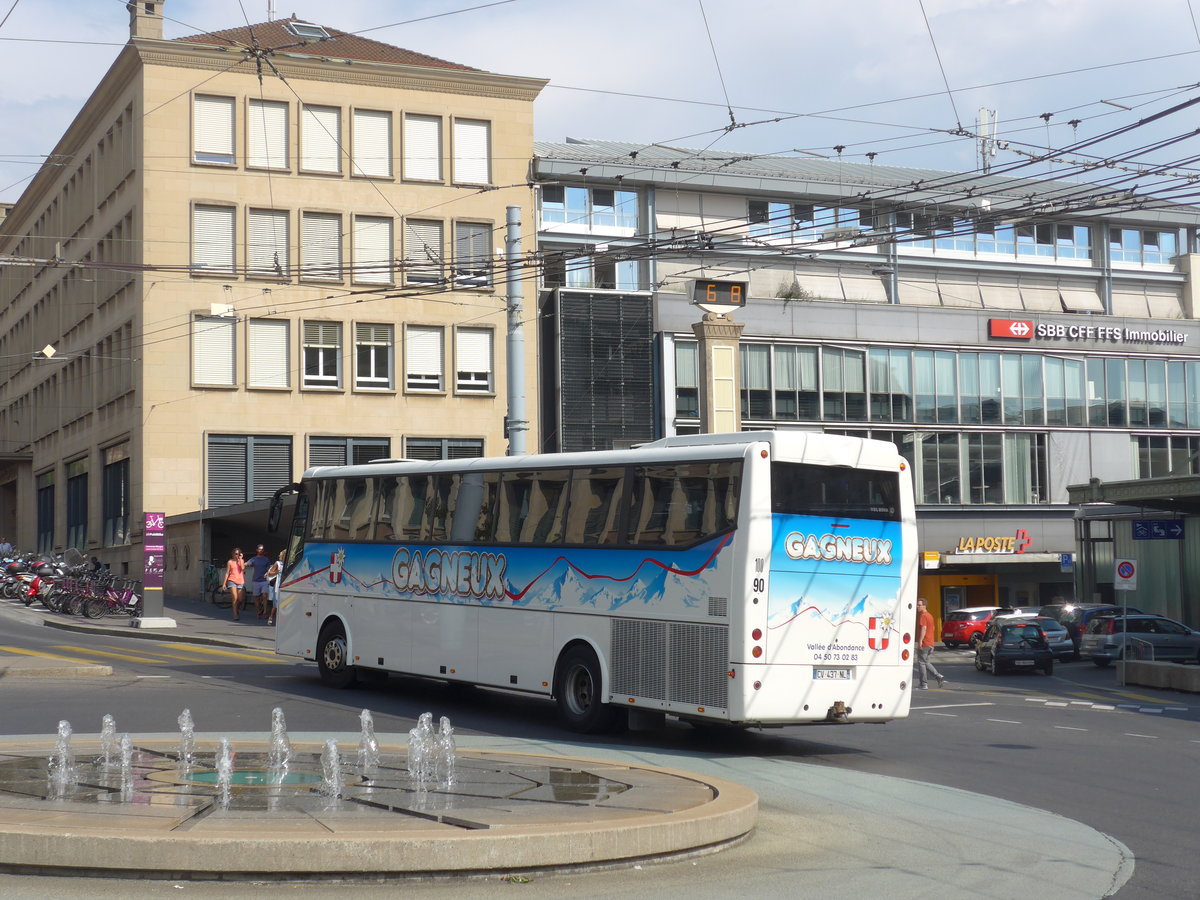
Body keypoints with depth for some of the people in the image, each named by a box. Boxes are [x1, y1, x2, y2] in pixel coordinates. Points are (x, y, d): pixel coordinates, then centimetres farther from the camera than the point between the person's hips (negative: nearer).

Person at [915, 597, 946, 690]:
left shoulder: (922, 616, -13)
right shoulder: (929, 615, 18)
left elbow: (923, 628, -24)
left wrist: (920, 641, -29)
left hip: (924, 644, -9)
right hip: (930, 643, 9)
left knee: (921, 663, -3)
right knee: (927, 663, 17)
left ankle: (923, 684, -2)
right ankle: (940, 677, 4)